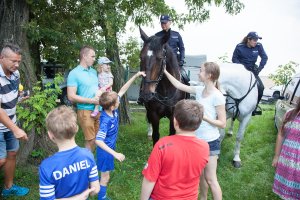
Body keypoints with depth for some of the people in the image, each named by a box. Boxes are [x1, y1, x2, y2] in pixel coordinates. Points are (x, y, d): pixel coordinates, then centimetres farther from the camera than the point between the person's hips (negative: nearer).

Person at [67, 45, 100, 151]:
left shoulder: (94, 71, 12)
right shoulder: (74, 73, -10)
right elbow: (71, 96, -15)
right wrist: (92, 101, -17)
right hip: (86, 111, -7)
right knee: (91, 140, 1)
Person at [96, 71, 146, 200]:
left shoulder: (112, 109, -14)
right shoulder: (106, 121, -35)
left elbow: (123, 90, -8)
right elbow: (98, 141, -38)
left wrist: (135, 76, -10)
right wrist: (115, 154, -43)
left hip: (110, 146, 9)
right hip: (105, 150, -9)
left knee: (106, 173, 32)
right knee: (105, 176, 9)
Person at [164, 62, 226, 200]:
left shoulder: (217, 96, -19)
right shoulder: (199, 90, 0)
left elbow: (222, 123, -16)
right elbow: (179, 85, 9)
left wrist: (203, 117, -27)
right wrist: (165, 71, 11)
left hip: (210, 142, -7)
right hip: (198, 140, 7)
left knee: (210, 178, 3)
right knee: (201, 174, 22)